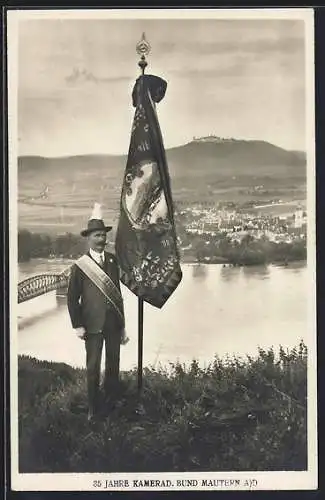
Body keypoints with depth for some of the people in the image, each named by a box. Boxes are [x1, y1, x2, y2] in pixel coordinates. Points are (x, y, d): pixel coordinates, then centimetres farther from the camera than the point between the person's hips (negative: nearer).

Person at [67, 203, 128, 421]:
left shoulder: (113, 260, 5)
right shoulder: (80, 266, -6)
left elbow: (118, 293, 9)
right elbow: (72, 298, -3)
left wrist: (122, 325, 11)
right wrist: (78, 325, -8)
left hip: (114, 323, 4)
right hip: (93, 325, -3)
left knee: (114, 364, 13)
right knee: (93, 368, 5)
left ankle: (113, 401, 30)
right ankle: (93, 408, 17)